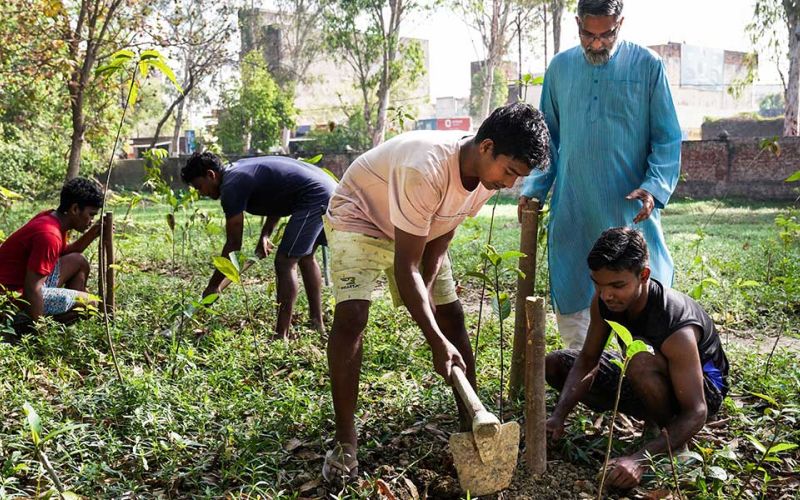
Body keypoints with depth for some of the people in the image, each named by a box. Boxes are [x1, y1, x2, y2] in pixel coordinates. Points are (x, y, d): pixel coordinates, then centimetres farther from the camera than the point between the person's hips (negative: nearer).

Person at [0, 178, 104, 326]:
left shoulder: (51, 217, 2)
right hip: (19, 295, -10)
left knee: (79, 261, 17)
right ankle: (24, 319, -7)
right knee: (91, 303, -8)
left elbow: (65, 253, 20)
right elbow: (32, 288, -28)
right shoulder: (49, 235, -27)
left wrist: (91, 235, 6)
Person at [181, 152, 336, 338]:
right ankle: (317, 324, 28)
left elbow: (233, 245, -10)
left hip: (315, 197, -10)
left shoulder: (231, 186, -12)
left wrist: (213, 285, -2)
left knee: (285, 263, -8)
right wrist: (265, 235, 14)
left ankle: (281, 336, -7)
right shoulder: (239, 170, 16)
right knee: (305, 257, 21)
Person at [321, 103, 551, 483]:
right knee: (351, 315, -23)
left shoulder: (488, 172, -16)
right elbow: (406, 267, -36)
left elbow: (441, 237, -5)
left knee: (452, 315, 1)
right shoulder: (426, 170, -40)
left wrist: (425, 295, -14)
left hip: (420, 229, 7)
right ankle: (345, 445, -14)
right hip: (359, 216, -7)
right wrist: (437, 343, -35)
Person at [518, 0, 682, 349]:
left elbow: (667, 138, 1)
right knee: (567, 295, 8)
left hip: (629, 209, -3)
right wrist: (533, 188, 6)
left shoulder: (647, 66, 0)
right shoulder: (560, 67, 10)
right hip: (570, 210, 3)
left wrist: (654, 187, -14)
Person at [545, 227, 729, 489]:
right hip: (647, 379, 7)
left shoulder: (676, 328, -37)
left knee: (641, 361, -40)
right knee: (555, 364, 0)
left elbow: (696, 413, -36)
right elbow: (587, 360, -9)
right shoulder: (604, 299, -18)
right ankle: (654, 419, 6)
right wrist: (559, 416, -24)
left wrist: (640, 458, -48)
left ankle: (674, 441, -11)